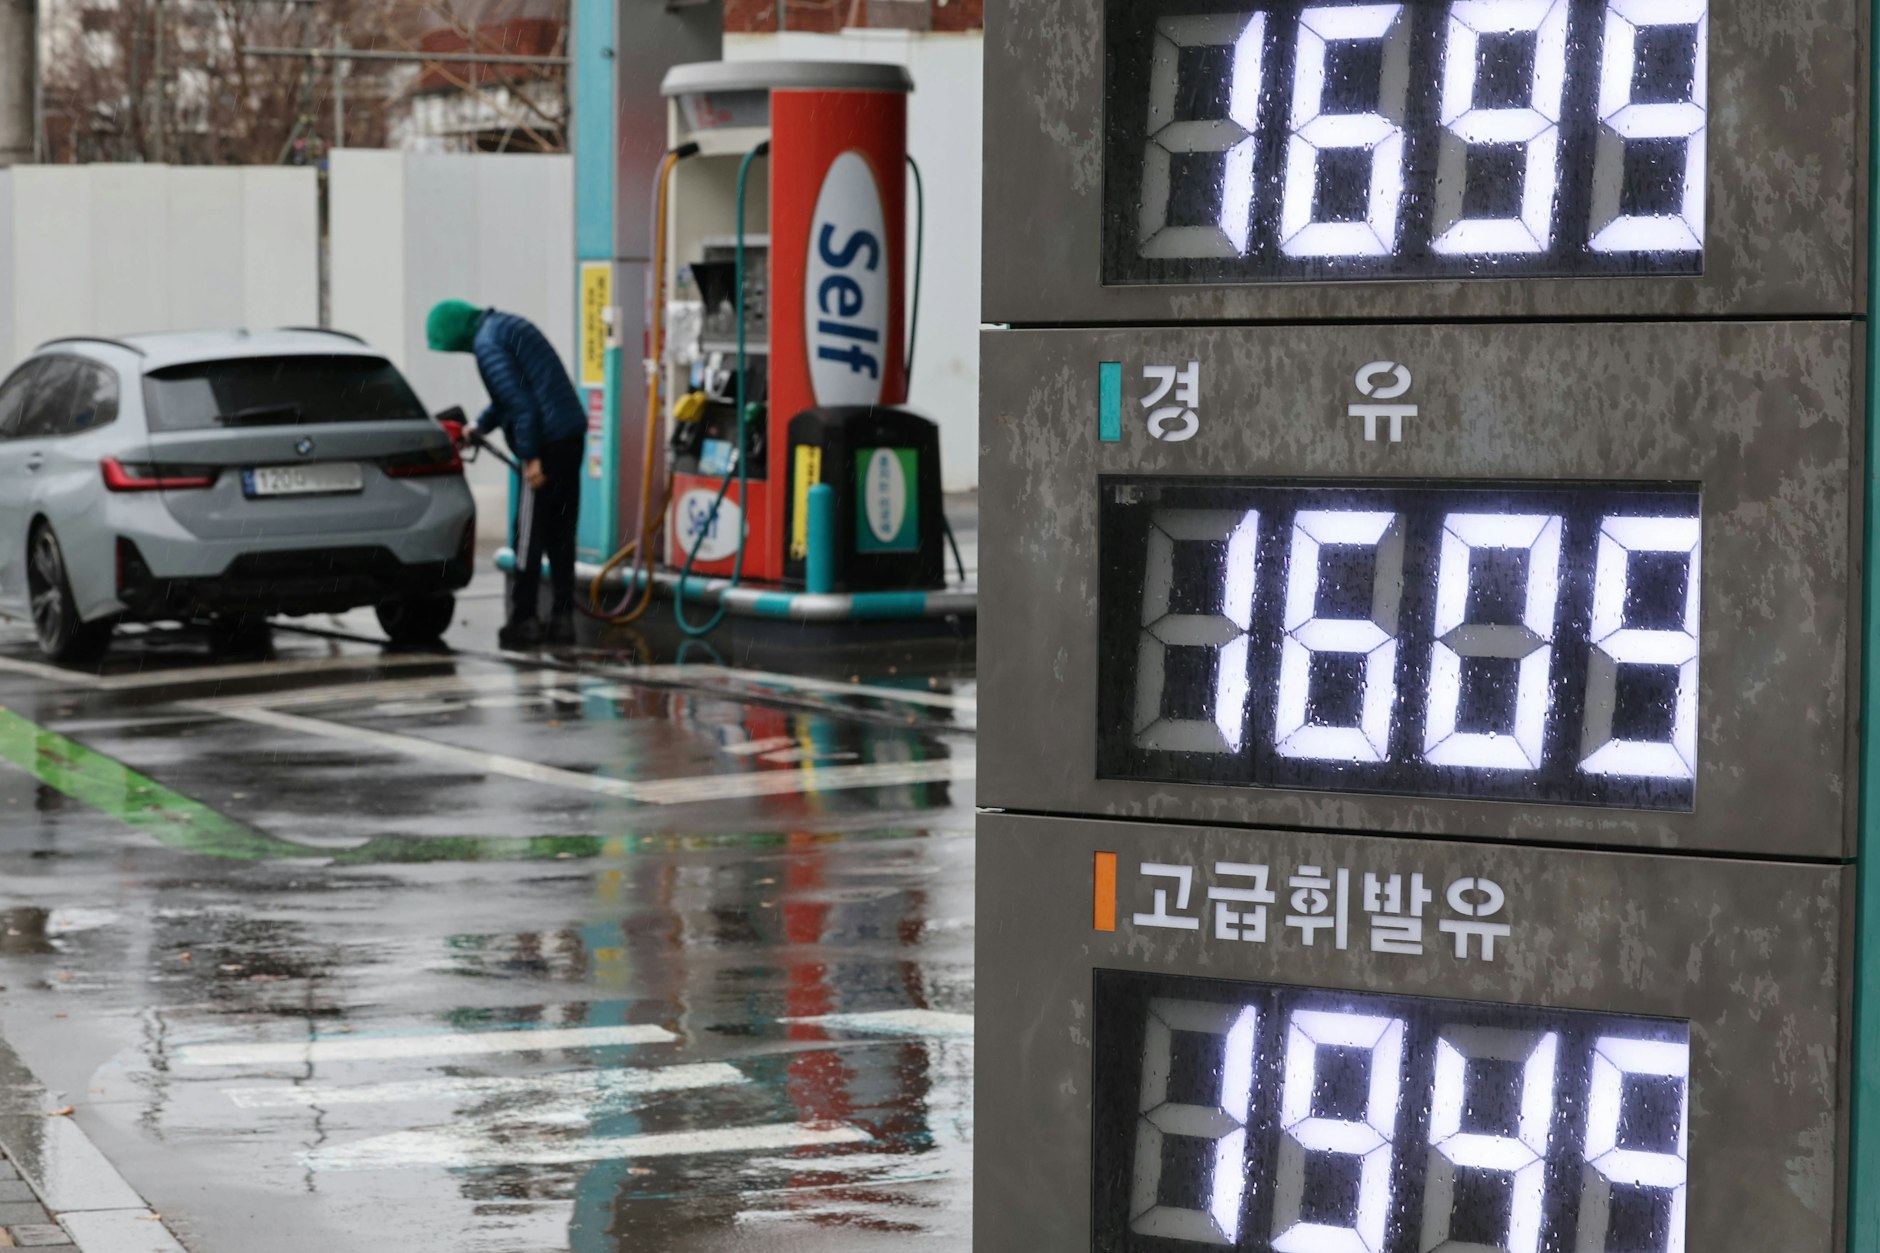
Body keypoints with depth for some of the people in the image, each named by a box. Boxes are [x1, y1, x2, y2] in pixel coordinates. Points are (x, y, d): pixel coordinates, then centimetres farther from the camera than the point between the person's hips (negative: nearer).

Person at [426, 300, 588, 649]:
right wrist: (479, 428, 30)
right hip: (572, 433, 9)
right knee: (560, 533, 12)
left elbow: (518, 401, -19)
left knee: (530, 533, -3)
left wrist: (531, 457, -19)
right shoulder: (509, 326, 18)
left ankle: (525, 620, -1)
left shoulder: (488, 342, -12)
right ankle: (562, 617, 13)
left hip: (546, 442, -9)